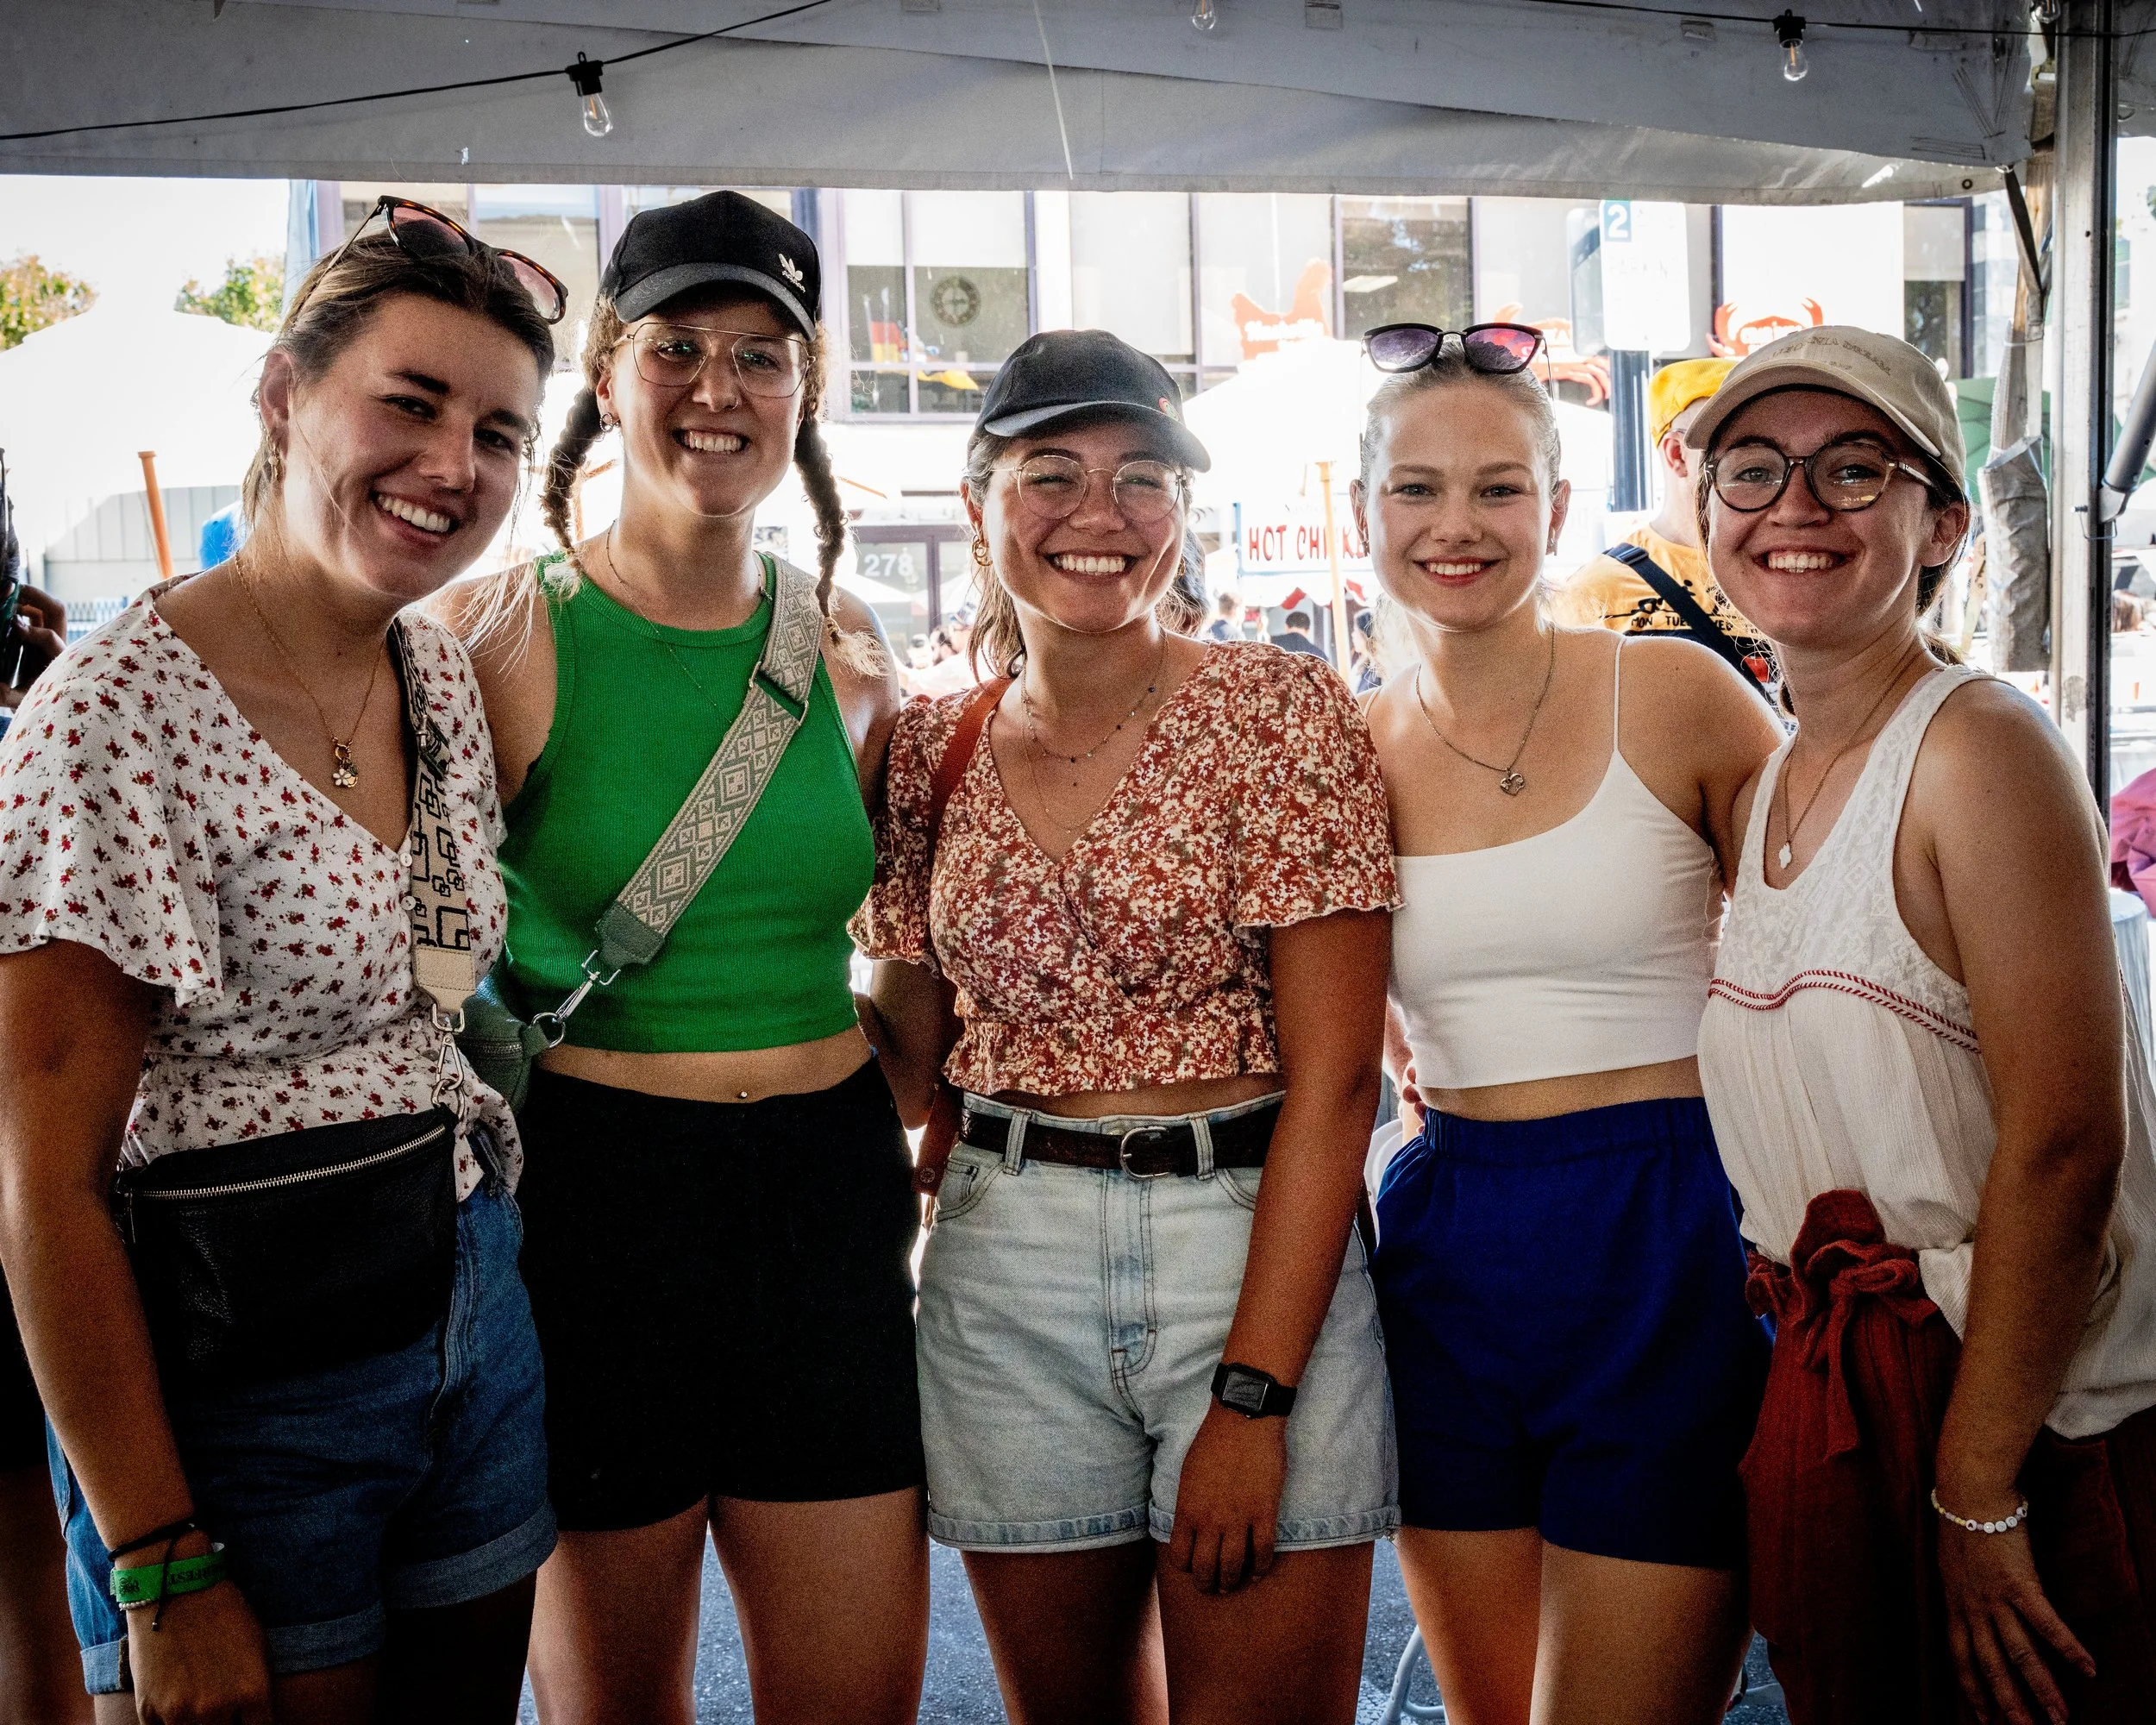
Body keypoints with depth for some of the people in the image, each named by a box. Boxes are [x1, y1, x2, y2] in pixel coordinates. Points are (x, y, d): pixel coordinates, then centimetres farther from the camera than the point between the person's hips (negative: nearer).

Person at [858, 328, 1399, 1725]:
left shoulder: (1284, 712, -6)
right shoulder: (934, 748, 5)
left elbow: (1333, 1076, -11)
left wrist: (1251, 1397, -14)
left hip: (1263, 1254, -3)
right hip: (1005, 1265, 3)